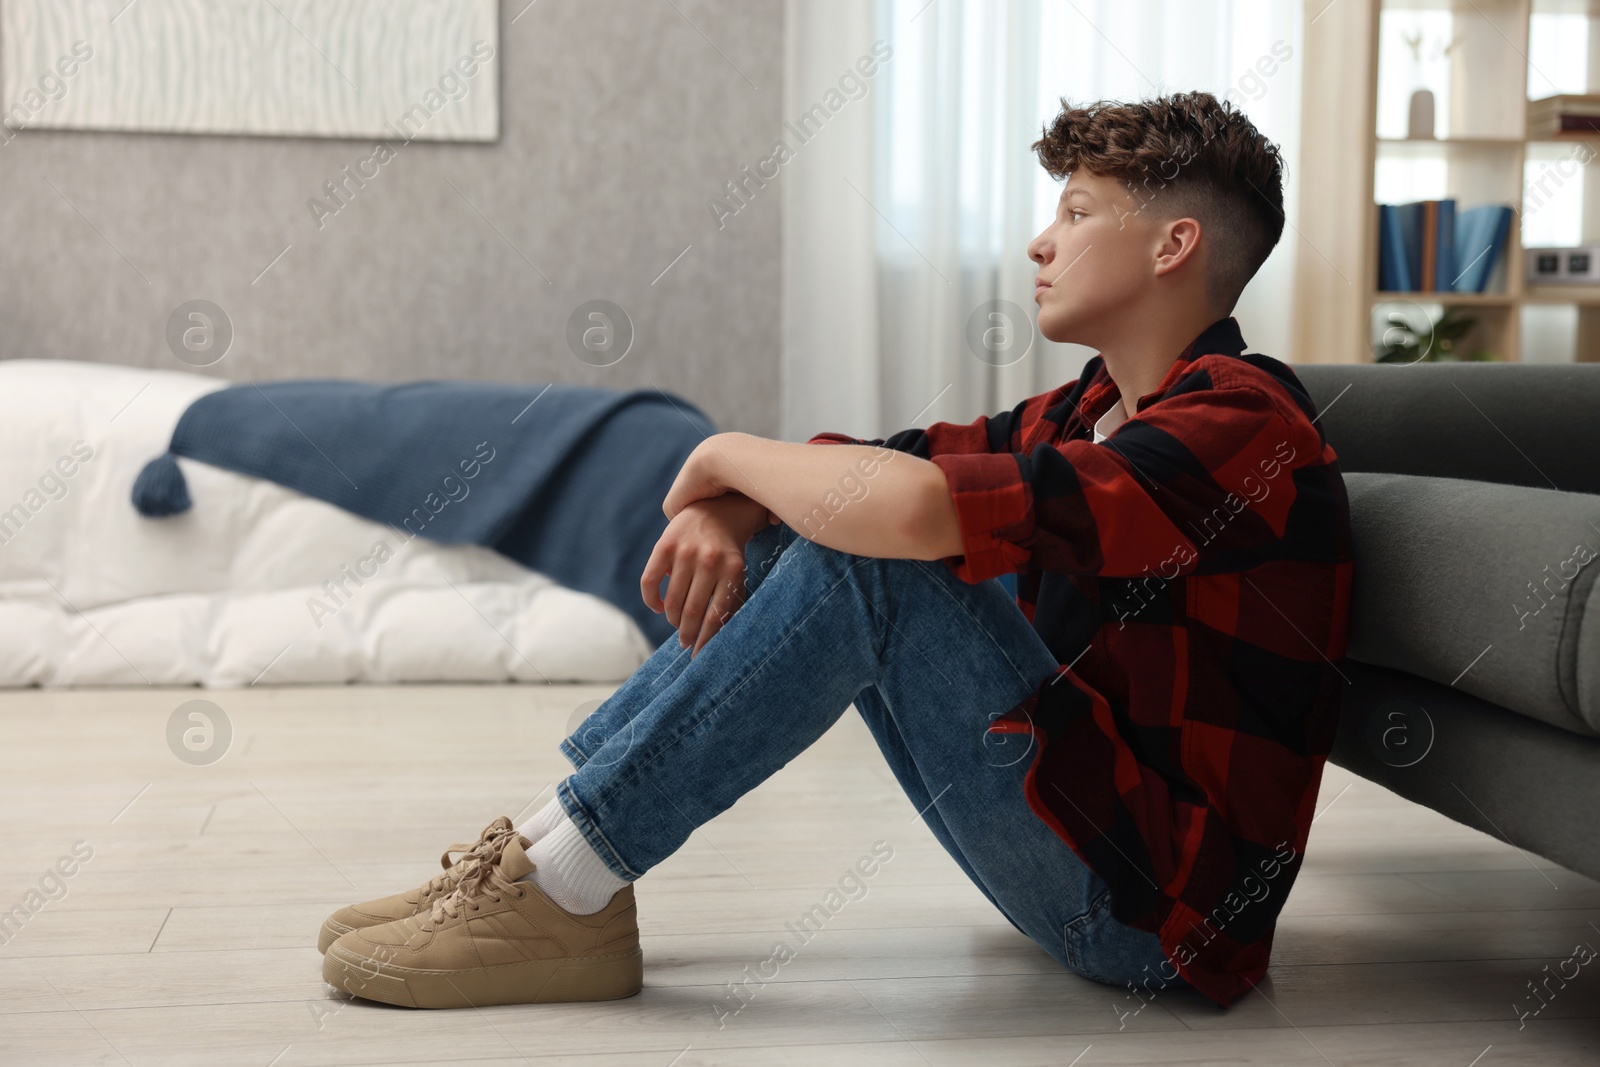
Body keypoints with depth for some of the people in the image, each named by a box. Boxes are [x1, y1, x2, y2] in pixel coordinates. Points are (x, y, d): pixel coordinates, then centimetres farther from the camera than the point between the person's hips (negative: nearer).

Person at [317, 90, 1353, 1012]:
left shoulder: (1240, 420, -19)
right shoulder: (1095, 408, 12)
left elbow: (913, 507, -33)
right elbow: (874, 464, 10)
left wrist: (726, 455, -14)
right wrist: (727, 510, -13)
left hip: (1156, 909, -9)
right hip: (1078, 833, 9)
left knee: (870, 553, -24)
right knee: (806, 527, 5)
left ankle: (561, 886, -18)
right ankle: (552, 847, 1)